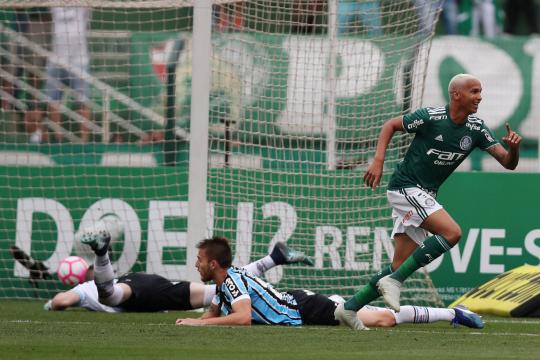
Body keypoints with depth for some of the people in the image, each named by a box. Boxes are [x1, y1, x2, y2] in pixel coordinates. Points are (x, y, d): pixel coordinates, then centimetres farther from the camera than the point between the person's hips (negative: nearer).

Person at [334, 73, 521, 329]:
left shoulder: (475, 129, 2)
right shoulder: (430, 117, -14)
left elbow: (508, 163, 0)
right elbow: (390, 125, -1)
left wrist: (514, 147, -22)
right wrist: (378, 160, -12)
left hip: (424, 196, 7)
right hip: (405, 187, -7)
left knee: (401, 266, 3)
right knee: (452, 232, -24)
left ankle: (350, 308, 11)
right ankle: (394, 280, -19)